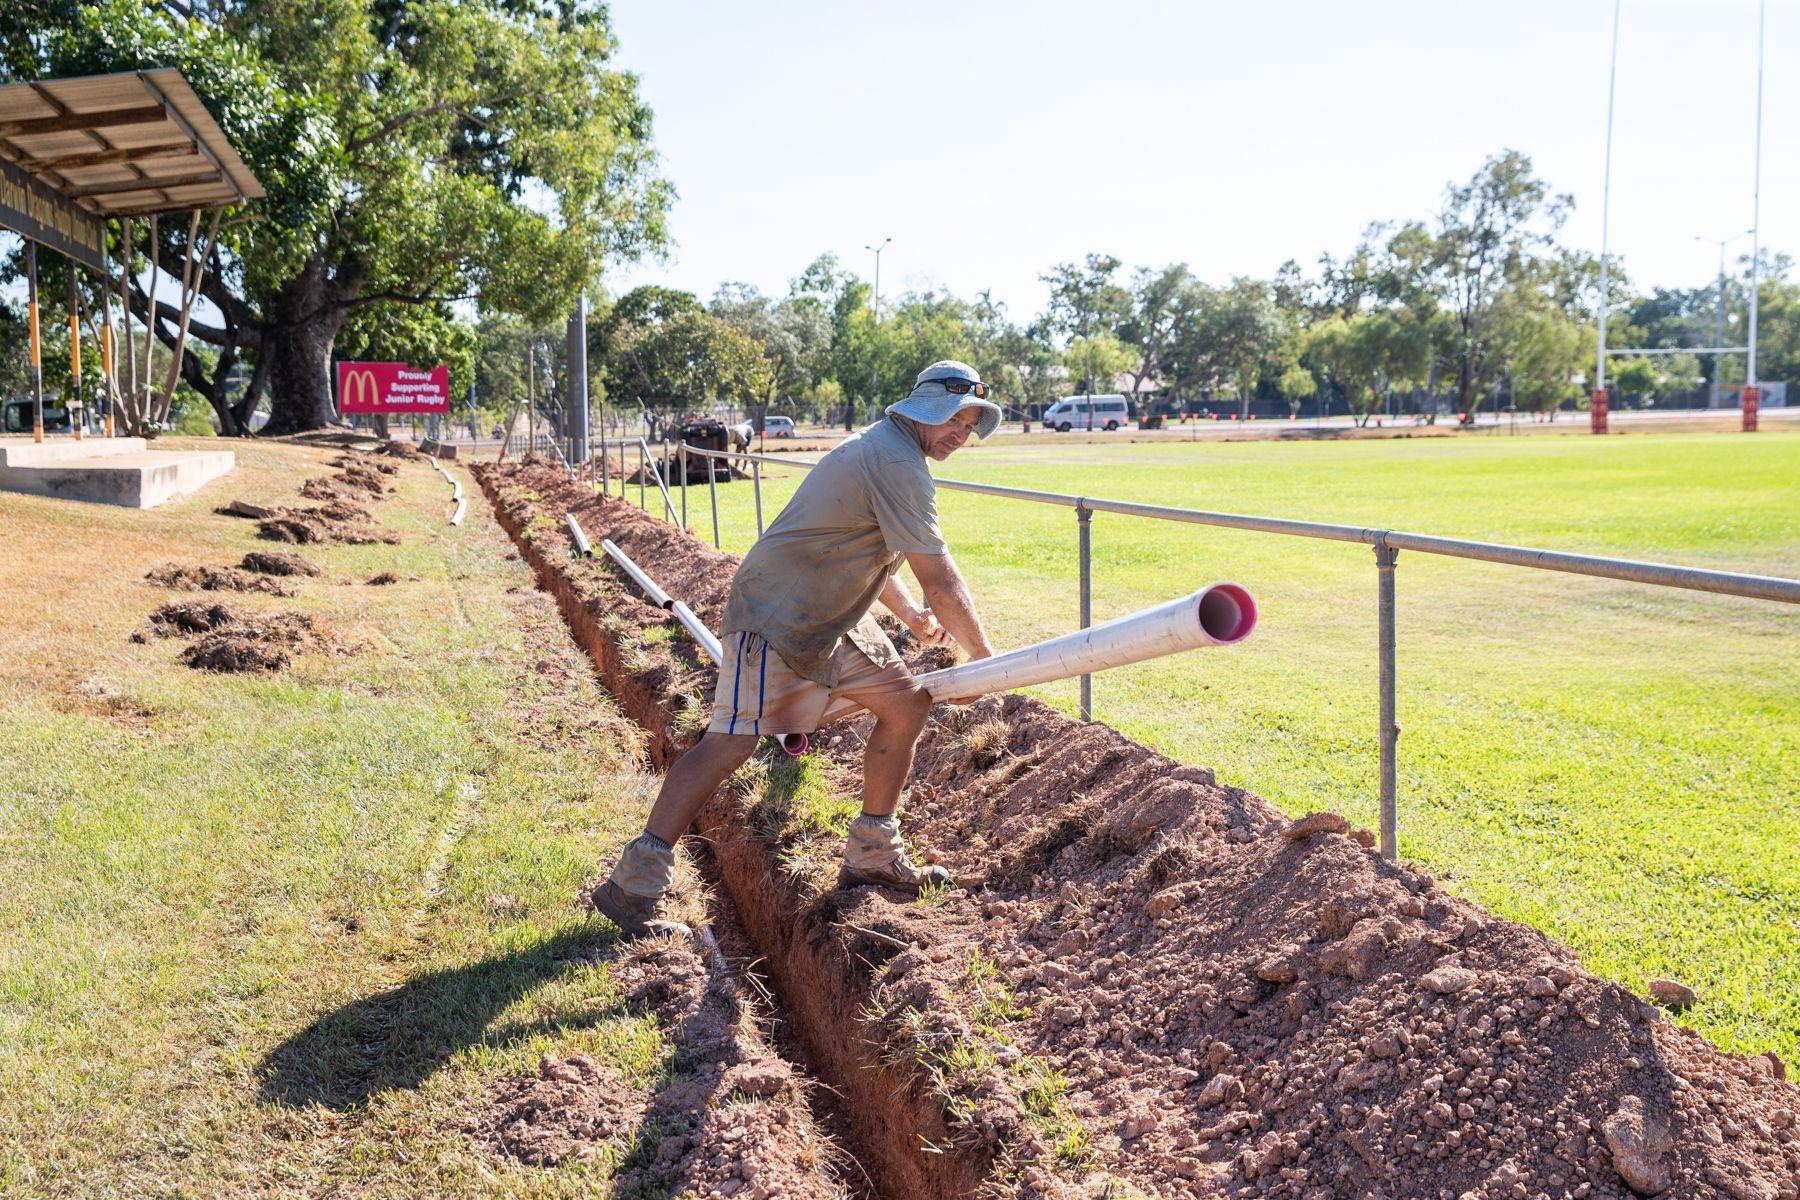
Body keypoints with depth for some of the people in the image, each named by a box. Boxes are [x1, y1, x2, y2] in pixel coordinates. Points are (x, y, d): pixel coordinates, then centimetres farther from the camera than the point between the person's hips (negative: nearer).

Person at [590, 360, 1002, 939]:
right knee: (733, 740, -16)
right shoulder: (897, 465, -20)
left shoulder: (881, 448, 14)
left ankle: (872, 857, 17)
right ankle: (631, 885, -12)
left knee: (906, 702, 8)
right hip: (777, 614, -11)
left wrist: (909, 613, 17)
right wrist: (984, 658, -9)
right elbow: (941, 581, -20)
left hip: (831, 619, 11)